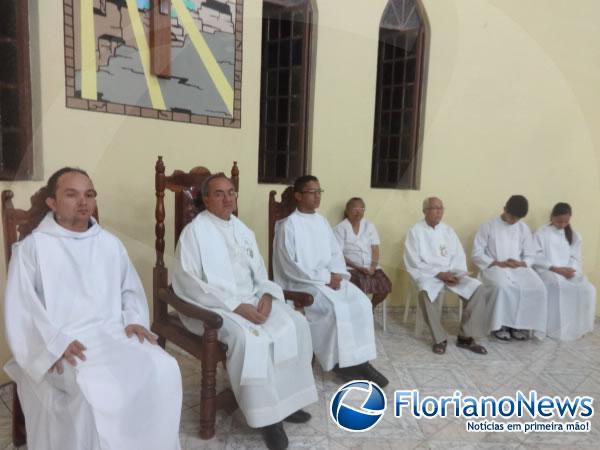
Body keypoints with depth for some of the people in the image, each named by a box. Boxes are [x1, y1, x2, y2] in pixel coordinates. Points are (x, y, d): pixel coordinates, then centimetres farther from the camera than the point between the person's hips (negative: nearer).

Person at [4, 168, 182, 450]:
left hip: (114, 334, 4)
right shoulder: (32, 247, 2)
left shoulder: (110, 244, 15)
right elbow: (20, 309, -4)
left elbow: (131, 290, 18)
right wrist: (57, 343, -17)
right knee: (94, 386, -33)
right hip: (64, 344, -3)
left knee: (163, 369, -21)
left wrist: (134, 320, -2)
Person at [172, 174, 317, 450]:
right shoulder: (194, 231, -7)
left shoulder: (243, 231, 14)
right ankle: (266, 414, -14)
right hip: (213, 305, -6)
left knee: (295, 325, -13)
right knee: (248, 337, -33)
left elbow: (259, 273, 15)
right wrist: (235, 306, -22)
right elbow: (187, 283, -16)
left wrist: (266, 296, -9)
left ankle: (287, 398, 0)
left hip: (252, 299, 7)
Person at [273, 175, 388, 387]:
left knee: (361, 303, -14)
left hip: (330, 279, 7)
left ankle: (360, 359, -7)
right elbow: (290, 267, -16)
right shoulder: (288, 225, -10)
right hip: (302, 282, -6)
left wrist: (337, 274, -8)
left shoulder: (322, 221, 13)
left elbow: (336, 253, 13)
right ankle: (341, 362, -7)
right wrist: (325, 278, -17)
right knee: (335, 308, -28)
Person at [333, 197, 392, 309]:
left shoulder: (369, 226, 12)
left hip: (370, 267, 4)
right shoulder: (340, 228, -2)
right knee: (358, 287, -31)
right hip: (350, 268, -4)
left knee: (385, 286, -16)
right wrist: (358, 267, -16)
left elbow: (375, 249, 6)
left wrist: (373, 267, -12)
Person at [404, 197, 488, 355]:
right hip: (427, 274, -5)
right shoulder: (415, 231, -2)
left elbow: (459, 256, 9)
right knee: (427, 292, -37)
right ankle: (440, 339, -19)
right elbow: (414, 263, -10)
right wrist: (439, 274, -17)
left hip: (450, 273, 5)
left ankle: (466, 337, -8)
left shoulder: (448, 230, 14)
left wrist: (456, 273, -12)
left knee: (476, 287, -18)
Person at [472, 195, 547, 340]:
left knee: (538, 288, -25)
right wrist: (497, 263, -17)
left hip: (518, 268, 4)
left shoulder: (524, 228, 10)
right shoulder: (488, 226, -1)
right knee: (502, 286, -37)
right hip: (494, 268, -4)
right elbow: (477, 254, -5)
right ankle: (500, 325, -16)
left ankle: (520, 324, -9)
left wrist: (520, 263, -11)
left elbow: (530, 256, 12)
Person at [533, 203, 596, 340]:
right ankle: (557, 328, -21)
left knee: (587, 288, -24)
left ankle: (577, 327, -10)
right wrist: (556, 269, -18)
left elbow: (575, 259, 9)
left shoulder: (574, 235, 14)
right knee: (560, 286, -34)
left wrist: (571, 270, -12)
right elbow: (536, 259, -8)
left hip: (568, 272, 5)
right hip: (547, 272, -5)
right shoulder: (541, 233, -1)